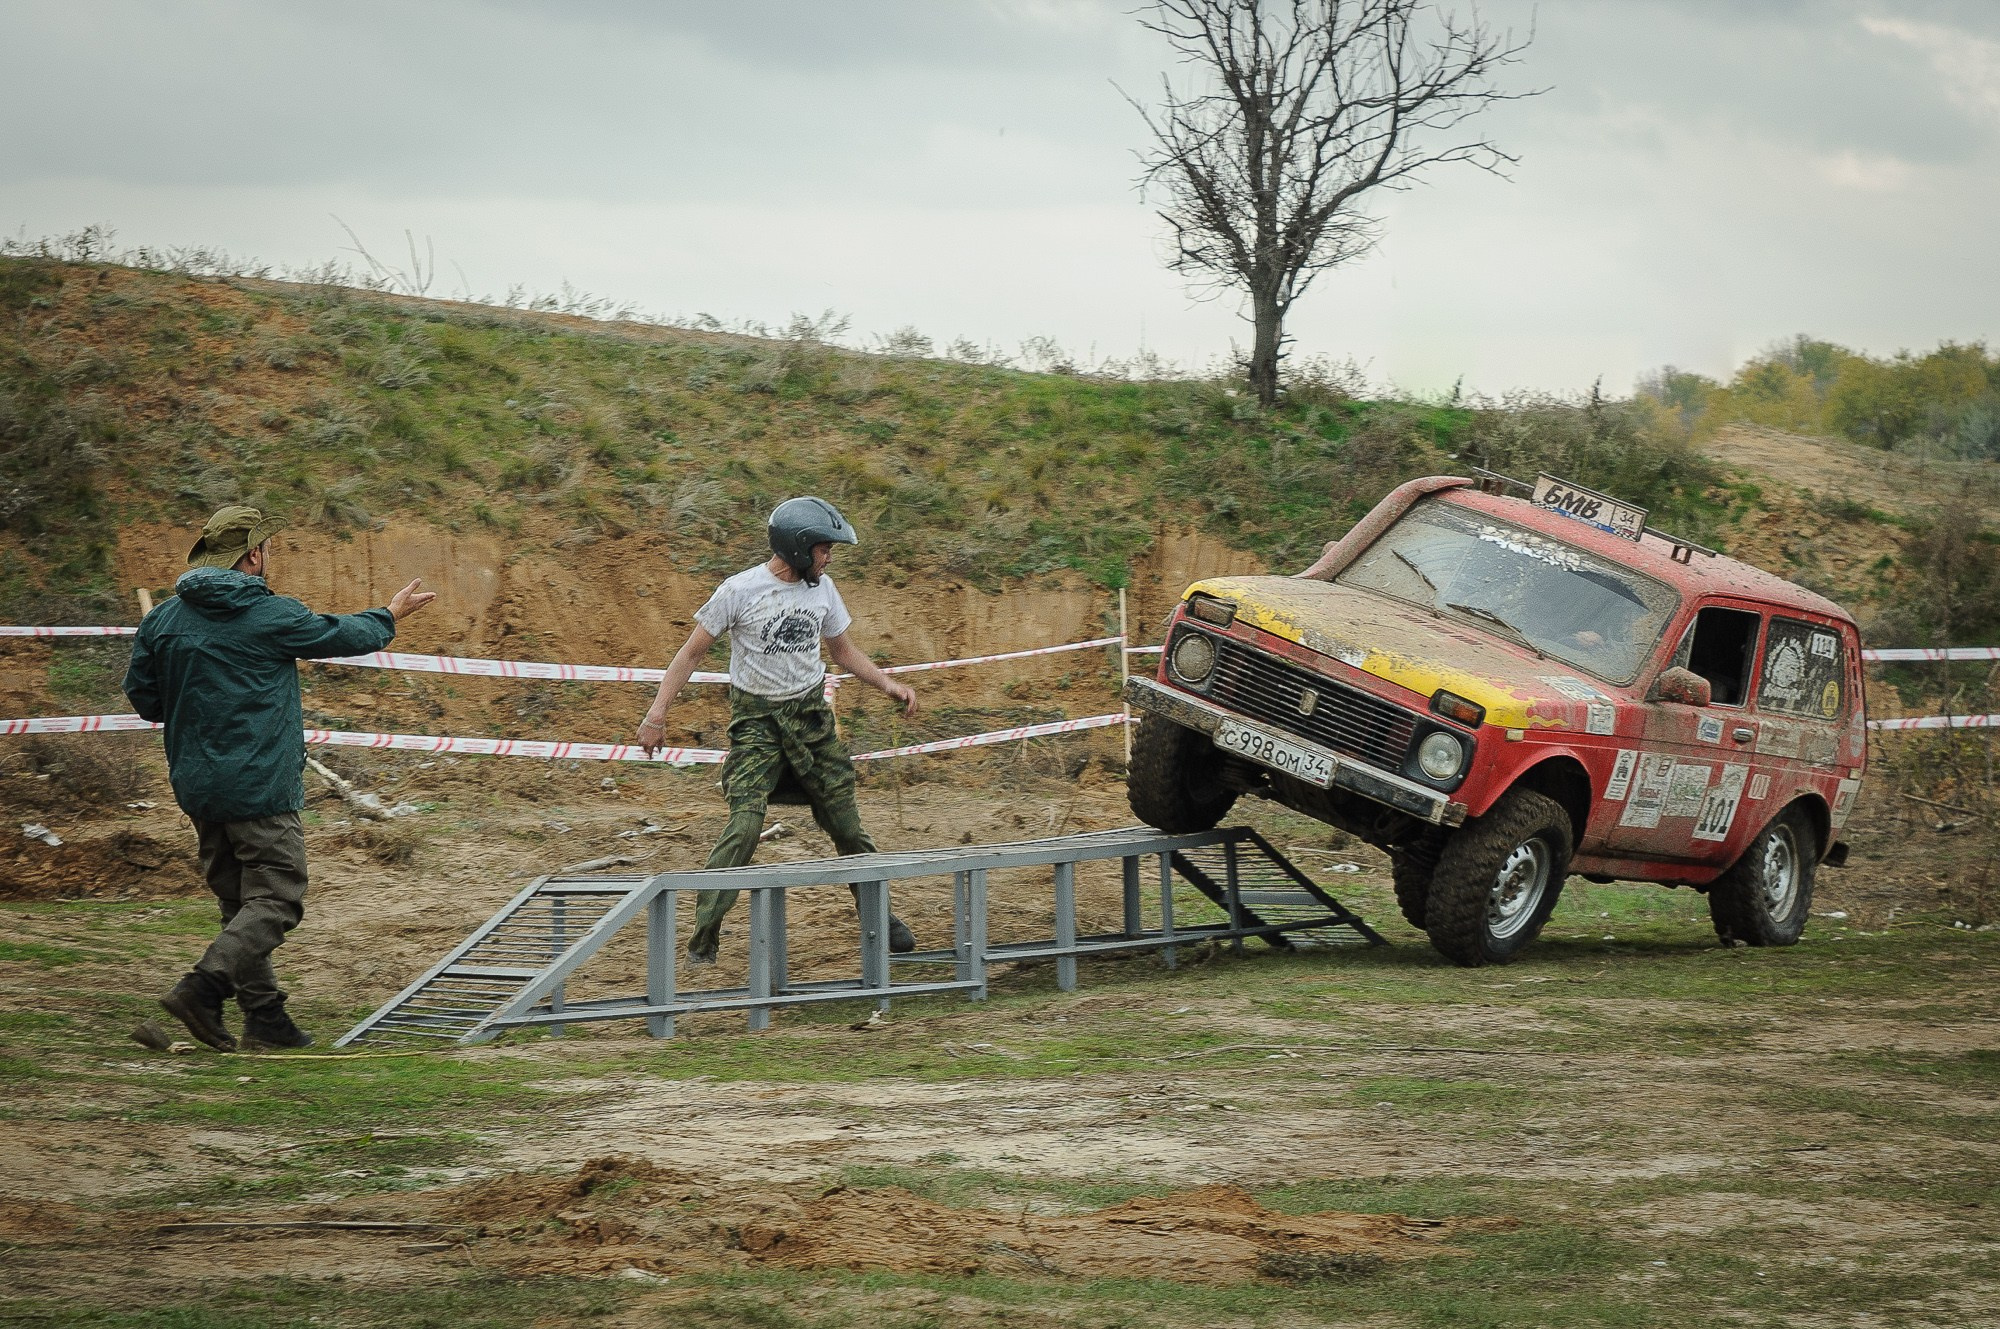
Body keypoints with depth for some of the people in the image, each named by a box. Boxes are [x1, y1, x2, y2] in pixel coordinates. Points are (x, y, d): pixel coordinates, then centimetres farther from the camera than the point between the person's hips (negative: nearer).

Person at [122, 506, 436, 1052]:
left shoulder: (162, 620, 5)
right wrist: (390, 615, 25)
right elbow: (344, 635, 6)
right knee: (276, 899, -5)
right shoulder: (272, 616, -9)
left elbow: (143, 698, 11)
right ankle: (201, 988, -20)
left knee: (239, 899, 13)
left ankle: (265, 1016, 11)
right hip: (260, 787, -7)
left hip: (197, 786, 7)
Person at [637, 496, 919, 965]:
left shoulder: (821, 588, 3)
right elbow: (692, 652, -5)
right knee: (745, 825, -19)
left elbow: (843, 650, 18)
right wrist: (656, 715, -10)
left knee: (846, 825, 6)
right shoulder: (740, 591, -11)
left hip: (810, 715, 4)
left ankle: (881, 917, 23)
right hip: (756, 720, -4)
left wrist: (887, 684, 2)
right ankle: (703, 936, -14)